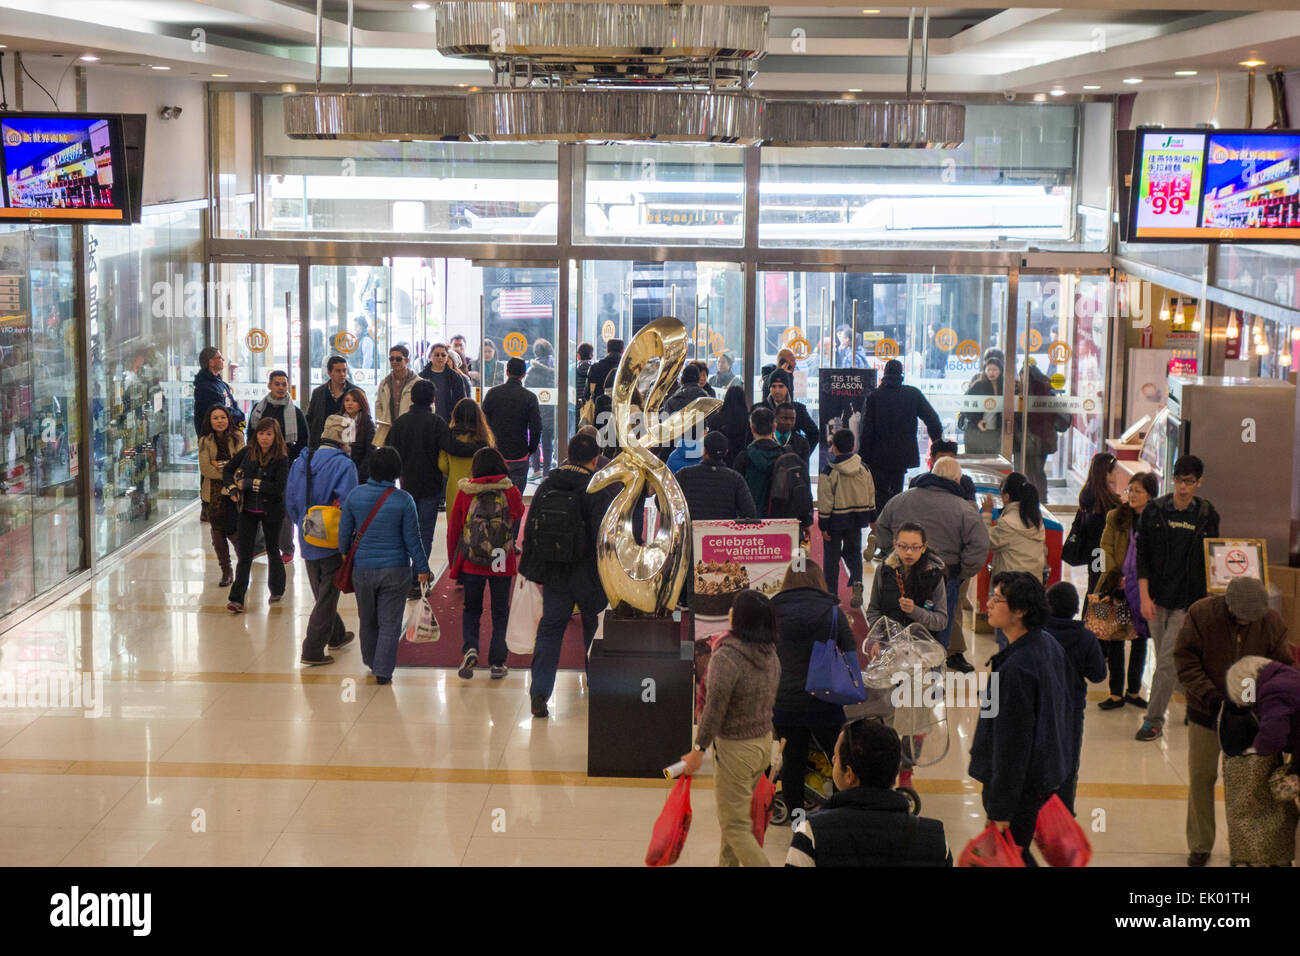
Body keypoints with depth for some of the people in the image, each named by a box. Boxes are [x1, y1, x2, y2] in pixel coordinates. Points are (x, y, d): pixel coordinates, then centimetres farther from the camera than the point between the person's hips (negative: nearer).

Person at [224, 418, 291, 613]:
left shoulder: (281, 459, -13)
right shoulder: (247, 452, -2)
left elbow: (278, 487, -22)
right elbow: (227, 470, 10)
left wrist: (248, 483, -20)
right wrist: (234, 489, -7)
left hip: (271, 511, -2)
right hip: (248, 510, 2)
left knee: (272, 550, 14)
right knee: (244, 555, 0)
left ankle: (277, 590, 33)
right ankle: (237, 599, -1)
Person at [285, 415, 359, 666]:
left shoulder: (300, 463, 3)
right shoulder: (343, 465, -17)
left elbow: (290, 502, 8)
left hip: (308, 542, 7)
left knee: (321, 594, 22)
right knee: (328, 596, 2)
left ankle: (336, 636, 41)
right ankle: (312, 650, 0)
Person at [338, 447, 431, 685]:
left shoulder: (355, 495, -6)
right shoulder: (403, 500, -12)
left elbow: (344, 533, 2)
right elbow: (412, 539, -6)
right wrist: (421, 568, 6)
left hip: (362, 568, 3)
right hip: (395, 569, -2)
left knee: (367, 619, 20)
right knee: (390, 623, 6)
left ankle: (371, 663, 36)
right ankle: (383, 672, 4)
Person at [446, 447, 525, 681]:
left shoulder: (465, 493, -5)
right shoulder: (511, 493, -6)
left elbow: (453, 528, 2)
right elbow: (521, 526, 2)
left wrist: (454, 563, 11)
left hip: (471, 563, 0)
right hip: (502, 565, 0)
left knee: (471, 609, 16)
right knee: (500, 612, 13)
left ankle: (469, 648, -7)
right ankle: (497, 663, 11)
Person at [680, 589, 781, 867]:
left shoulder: (727, 657, -24)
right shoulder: (771, 655, 0)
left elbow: (715, 709, -22)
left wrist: (699, 750, -13)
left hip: (735, 749, -8)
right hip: (765, 742, 8)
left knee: (735, 826, 0)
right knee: (732, 815, 24)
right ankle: (727, 864, 36)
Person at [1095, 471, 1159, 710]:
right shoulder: (1116, 517, 4)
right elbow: (1106, 549, 4)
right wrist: (1115, 576, -7)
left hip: (1144, 587, -1)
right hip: (1118, 586, 1)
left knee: (1140, 639, 8)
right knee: (1115, 640, 2)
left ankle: (1134, 691, 20)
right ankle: (1116, 693, 10)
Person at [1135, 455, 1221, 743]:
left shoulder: (1207, 515, 0)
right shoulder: (1154, 511, 0)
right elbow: (1142, 555, 1)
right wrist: (1144, 595, -7)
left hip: (1188, 600, -2)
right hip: (1157, 596, 2)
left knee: (1167, 661, -8)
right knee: (1165, 659, 8)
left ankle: (1154, 719, -3)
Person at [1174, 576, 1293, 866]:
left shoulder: (1272, 622, -11)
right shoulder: (1201, 614, -16)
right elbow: (1184, 658, -12)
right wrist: (1206, 692, -23)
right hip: (1206, 711, -1)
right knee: (1201, 776, 3)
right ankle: (1200, 846, 17)